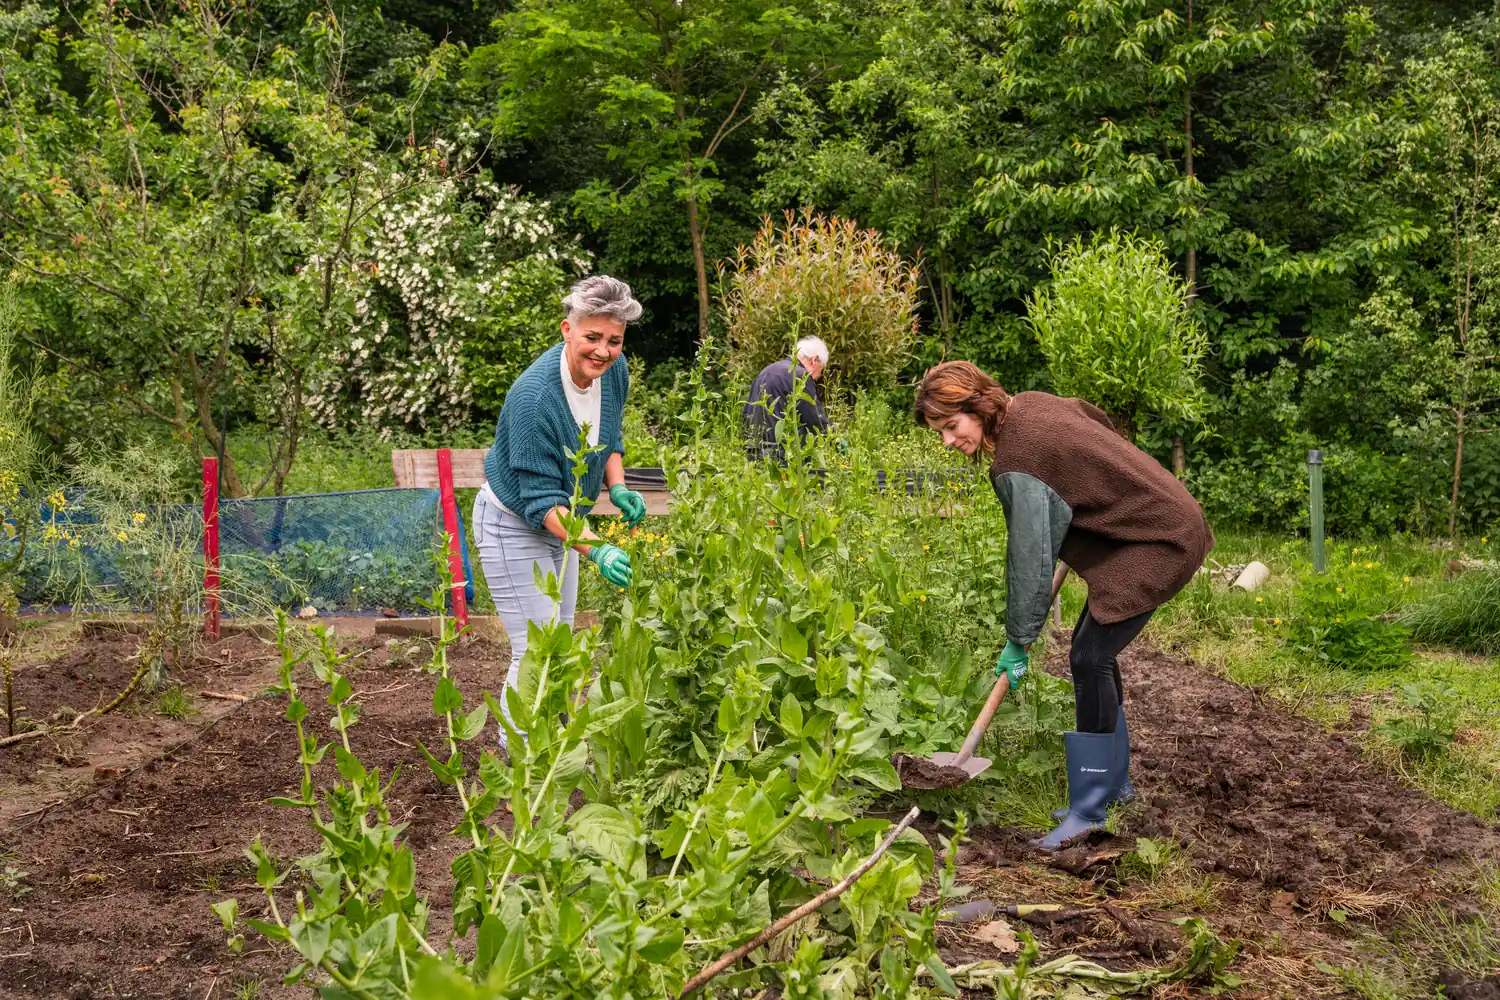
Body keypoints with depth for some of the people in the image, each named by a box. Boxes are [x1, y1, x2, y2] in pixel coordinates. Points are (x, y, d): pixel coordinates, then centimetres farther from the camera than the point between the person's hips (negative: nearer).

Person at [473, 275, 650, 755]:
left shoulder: (615, 372, -10)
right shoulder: (534, 395, -34)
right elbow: (540, 496, -32)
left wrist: (617, 488, -11)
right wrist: (594, 549, -44)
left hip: (560, 521, 8)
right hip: (513, 526, -8)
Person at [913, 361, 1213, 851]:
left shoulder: (1018, 461, -24)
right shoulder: (1029, 405, 3)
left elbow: (1029, 556, -22)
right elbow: (1101, 420, 19)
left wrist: (1019, 640, -13)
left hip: (1158, 543, -10)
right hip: (1162, 521, 10)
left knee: (1090, 656, -13)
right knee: (1095, 649, 14)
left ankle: (1089, 809, -8)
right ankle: (1114, 782, 24)